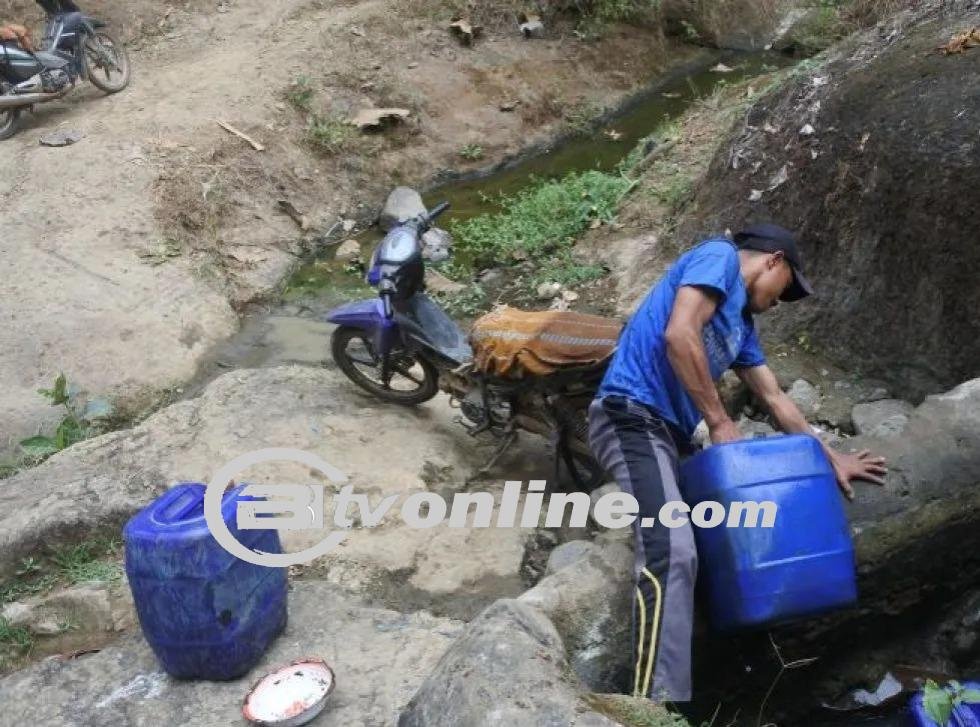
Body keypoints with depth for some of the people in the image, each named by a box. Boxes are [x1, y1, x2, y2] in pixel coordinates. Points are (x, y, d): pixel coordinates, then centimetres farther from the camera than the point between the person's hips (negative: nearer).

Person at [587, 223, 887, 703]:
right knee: (671, 552, -25)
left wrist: (830, 458, 34)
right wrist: (720, 423, -12)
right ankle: (660, 695, -31)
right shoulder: (720, 256, 0)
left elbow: (775, 400, 32)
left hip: (668, 432, 11)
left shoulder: (742, 322, 26)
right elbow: (679, 334, -17)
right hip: (632, 416, -11)